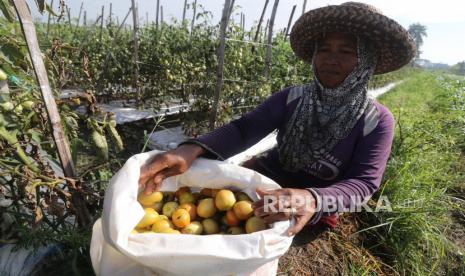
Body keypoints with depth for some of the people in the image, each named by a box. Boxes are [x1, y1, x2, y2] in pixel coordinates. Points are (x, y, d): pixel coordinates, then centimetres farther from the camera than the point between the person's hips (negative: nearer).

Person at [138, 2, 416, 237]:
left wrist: (313, 199, -44)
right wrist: (192, 150, -39)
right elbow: (244, 128, -19)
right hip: (266, 176, 3)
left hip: (320, 202, -2)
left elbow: (364, 182, -21)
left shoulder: (377, 121, -12)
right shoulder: (291, 98, -7)